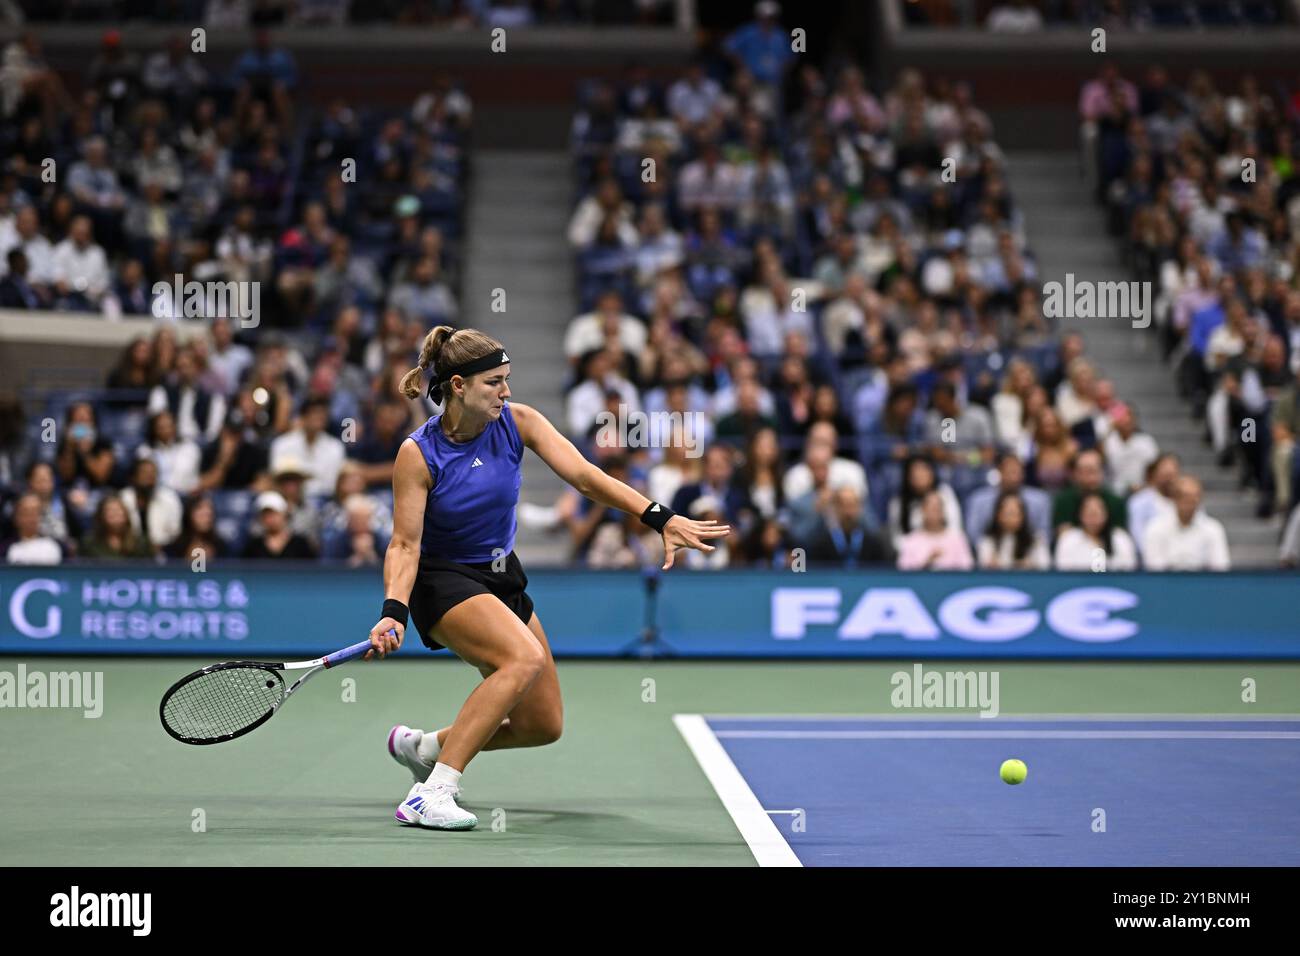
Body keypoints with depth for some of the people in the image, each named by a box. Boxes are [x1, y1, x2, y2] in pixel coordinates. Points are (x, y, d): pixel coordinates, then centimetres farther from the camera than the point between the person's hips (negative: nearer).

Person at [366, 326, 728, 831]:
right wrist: (393, 611, -35)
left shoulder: (517, 422, -9)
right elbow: (405, 544, -17)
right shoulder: (418, 454, -19)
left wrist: (663, 518, -25)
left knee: (544, 725, 6)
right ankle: (429, 796, -34)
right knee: (525, 658, -34)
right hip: (443, 579, -6)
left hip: (502, 578, 7)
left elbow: (584, 475, -15)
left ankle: (422, 746, 27)